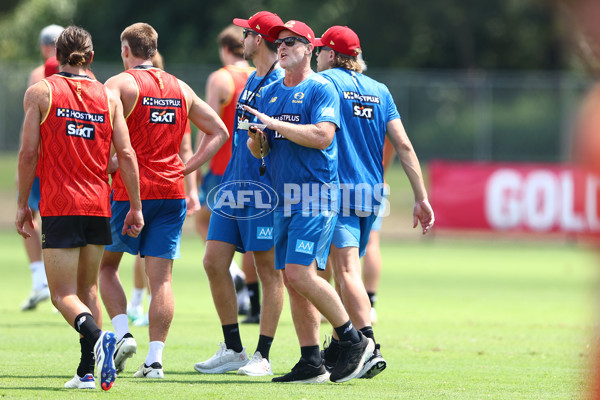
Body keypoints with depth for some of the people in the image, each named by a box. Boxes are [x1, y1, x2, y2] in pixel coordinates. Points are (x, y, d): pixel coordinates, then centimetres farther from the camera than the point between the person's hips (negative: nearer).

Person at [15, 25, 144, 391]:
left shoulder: (40, 92, -1)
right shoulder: (109, 97, 6)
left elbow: (29, 152, -5)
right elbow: (126, 154, 2)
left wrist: (23, 204, 3)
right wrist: (136, 206, 7)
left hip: (59, 206, -4)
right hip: (98, 204, 4)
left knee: (64, 293, -3)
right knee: (88, 289, 15)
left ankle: (97, 338, -31)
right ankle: (88, 371, 9)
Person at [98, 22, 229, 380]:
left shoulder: (120, 84, -4)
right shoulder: (181, 89, 13)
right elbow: (219, 131, 17)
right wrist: (187, 166, 10)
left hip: (130, 190, -4)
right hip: (172, 192, 4)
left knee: (105, 265, 15)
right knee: (162, 277, 2)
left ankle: (123, 334, 0)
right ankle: (155, 359, -3)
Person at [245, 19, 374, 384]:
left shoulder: (321, 88, -5)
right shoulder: (270, 93, 17)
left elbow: (323, 135, -19)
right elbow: (259, 149, 16)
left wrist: (274, 123, -18)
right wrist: (256, 138, -7)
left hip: (315, 193, -8)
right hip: (284, 198, 8)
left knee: (300, 273, -18)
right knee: (292, 279, 5)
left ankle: (354, 340, -5)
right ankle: (311, 363, 8)